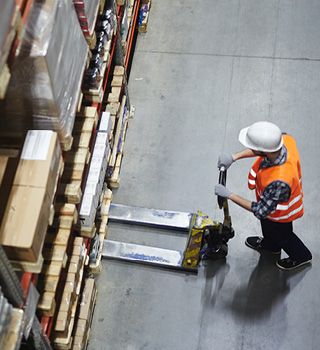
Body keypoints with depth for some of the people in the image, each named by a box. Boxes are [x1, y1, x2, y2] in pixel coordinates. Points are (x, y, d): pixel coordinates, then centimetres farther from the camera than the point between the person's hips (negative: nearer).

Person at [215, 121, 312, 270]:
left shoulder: (279, 182, -51)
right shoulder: (286, 140, -32)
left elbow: (261, 211, -34)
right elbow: (262, 149, -9)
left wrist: (229, 195, -29)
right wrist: (234, 156, -20)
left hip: (280, 213, -6)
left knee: (281, 235, 28)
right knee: (267, 226, 36)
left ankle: (301, 256, 58)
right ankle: (270, 245, 68)